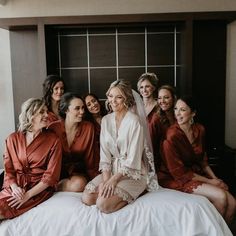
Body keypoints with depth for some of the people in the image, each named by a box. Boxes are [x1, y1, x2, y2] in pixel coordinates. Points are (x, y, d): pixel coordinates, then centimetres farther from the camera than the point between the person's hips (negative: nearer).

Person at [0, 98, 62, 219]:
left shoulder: (53, 140, -4)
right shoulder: (13, 139, 5)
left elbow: (51, 175, -8)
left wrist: (28, 194, -16)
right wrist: (14, 187, -13)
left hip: (39, 188, -3)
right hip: (15, 186, 3)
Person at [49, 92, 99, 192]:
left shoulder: (88, 127, -6)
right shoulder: (53, 128, -10)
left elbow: (90, 158, 0)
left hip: (78, 171, 1)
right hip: (58, 171, -1)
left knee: (79, 183, -33)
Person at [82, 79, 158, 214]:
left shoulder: (134, 121, -14)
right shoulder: (106, 120, 5)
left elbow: (133, 158, -16)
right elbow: (105, 153, 2)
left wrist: (114, 179, -20)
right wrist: (106, 178, -11)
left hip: (132, 172, -5)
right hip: (112, 169, 5)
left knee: (104, 204, -22)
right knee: (87, 198, -15)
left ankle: (137, 191, -1)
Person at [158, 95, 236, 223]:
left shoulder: (200, 130, 0)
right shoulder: (171, 137, -21)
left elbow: (202, 159, 13)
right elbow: (179, 173, -16)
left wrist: (215, 179, -1)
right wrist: (209, 182, -12)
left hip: (197, 173, 7)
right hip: (176, 179, -6)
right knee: (220, 196, -20)